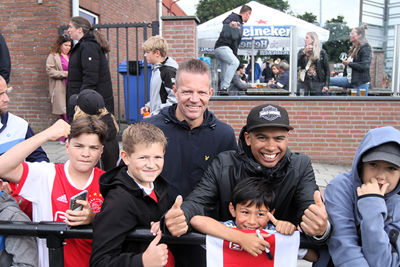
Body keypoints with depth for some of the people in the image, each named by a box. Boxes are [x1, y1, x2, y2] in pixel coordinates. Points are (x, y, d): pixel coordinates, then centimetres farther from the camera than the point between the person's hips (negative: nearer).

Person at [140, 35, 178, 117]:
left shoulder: (169, 71, -16)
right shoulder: (156, 69, 13)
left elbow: (174, 99, -21)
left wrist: (154, 114, -19)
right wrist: (148, 106, 10)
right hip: (155, 117, 9)